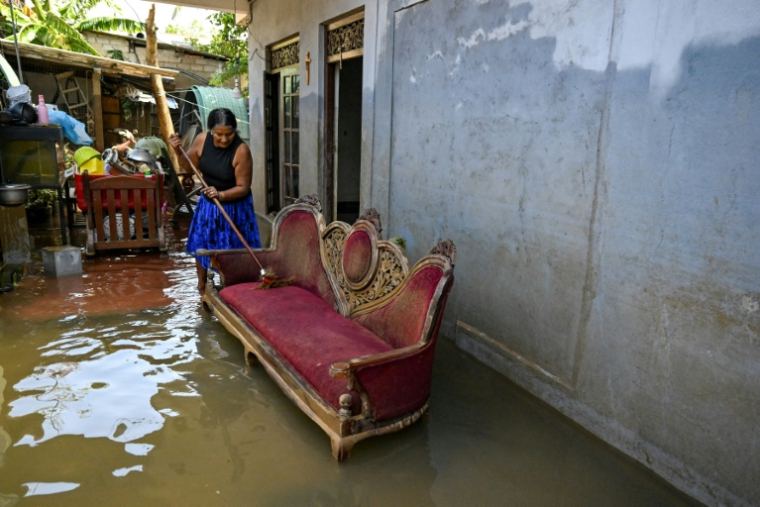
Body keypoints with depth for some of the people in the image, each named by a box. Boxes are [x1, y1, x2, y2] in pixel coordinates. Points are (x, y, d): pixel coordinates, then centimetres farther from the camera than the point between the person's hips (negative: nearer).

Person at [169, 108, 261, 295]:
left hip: (234, 208, -5)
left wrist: (220, 194, -38)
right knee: (200, 246, 18)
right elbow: (189, 166, 4)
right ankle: (201, 288, 41)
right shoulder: (202, 139, -13)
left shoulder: (241, 150, -26)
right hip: (207, 204, 5)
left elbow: (243, 188, -23)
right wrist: (179, 151, -15)